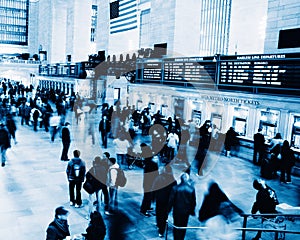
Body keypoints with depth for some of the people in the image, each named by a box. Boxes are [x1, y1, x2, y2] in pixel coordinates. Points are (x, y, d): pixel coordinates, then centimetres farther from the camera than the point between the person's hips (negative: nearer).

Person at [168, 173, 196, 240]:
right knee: (183, 227, 17)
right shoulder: (192, 188, -8)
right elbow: (193, 201, 1)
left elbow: (171, 200, -9)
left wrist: (169, 209, 2)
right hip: (186, 211, 2)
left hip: (177, 211, -2)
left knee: (177, 227, 10)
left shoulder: (175, 188, -14)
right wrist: (192, 211, 13)